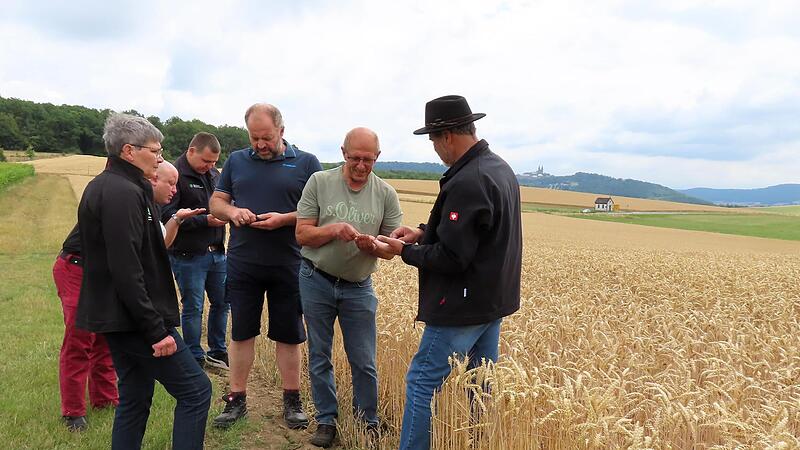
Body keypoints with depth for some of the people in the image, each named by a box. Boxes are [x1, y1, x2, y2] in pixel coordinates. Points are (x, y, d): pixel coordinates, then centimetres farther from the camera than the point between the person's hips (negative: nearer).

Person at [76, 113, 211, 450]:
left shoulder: (101, 187, 14)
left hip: (116, 319, 10)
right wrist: (156, 330, -22)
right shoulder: (124, 193, -18)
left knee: (134, 402, 17)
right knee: (195, 391, -3)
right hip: (134, 320, -10)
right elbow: (126, 271, -24)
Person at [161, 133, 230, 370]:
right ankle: (195, 358, 18)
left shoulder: (213, 173, 11)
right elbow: (167, 215, -19)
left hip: (216, 252, 7)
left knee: (222, 302, 13)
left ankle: (217, 352, 29)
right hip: (188, 255, -7)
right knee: (193, 308, 3)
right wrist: (205, 220, -22)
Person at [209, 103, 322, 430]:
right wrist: (232, 211, -11)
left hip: (288, 265, -2)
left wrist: (285, 219, -18)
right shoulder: (236, 161, 9)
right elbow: (215, 202, 12)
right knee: (241, 332, 9)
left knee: (288, 334, 8)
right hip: (242, 264, 2)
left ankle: (292, 400, 22)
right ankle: (236, 400, 22)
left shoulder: (306, 163, 0)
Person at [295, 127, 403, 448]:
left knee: (364, 362, 5)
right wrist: (334, 230, -23)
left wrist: (373, 245, -22)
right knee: (319, 357, 11)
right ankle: (326, 421, 28)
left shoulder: (386, 194, -2)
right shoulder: (319, 182, -4)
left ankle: (368, 424, 24)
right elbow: (302, 234, -5)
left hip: (359, 287, 0)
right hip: (316, 281, 0)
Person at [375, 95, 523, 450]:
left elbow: (450, 259, -24)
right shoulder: (500, 168, 8)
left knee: (422, 382, 2)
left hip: (463, 307, -10)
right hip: (493, 300, 10)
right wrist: (423, 232, 8)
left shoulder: (466, 182, -24)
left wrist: (404, 251, -8)